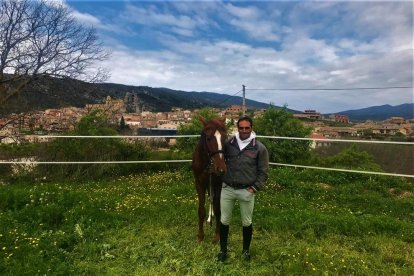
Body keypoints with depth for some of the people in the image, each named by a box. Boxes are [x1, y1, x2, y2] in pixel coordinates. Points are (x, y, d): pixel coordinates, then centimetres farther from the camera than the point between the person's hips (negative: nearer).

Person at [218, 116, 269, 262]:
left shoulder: (260, 148, -8)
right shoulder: (228, 143, -3)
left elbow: (263, 172, -3)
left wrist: (255, 188, -9)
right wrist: (220, 180, 2)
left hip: (247, 191, -1)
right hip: (227, 189, 2)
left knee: (247, 223, 14)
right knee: (224, 221, 12)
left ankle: (246, 250, 37)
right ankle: (223, 249, 32)